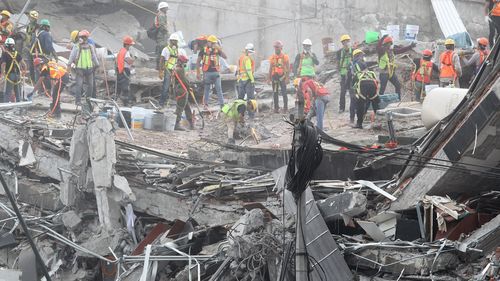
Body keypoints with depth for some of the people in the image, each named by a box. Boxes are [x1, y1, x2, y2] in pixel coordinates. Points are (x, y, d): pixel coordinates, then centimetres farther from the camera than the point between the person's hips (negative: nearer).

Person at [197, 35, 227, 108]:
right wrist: (198, 73, -2)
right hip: (207, 72, -1)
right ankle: (205, 104, 13)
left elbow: (225, 57, -2)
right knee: (207, 89, 6)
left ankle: (222, 104, -2)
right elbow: (198, 62, 4)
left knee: (219, 88, -2)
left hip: (216, 72, 1)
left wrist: (219, 49, -14)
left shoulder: (217, 50, 7)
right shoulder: (203, 50, 1)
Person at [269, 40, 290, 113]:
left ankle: (285, 107, 1)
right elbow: (270, 68, 17)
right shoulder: (272, 57, 12)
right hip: (274, 76, 4)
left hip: (282, 76, -4)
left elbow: (288, 68, -3)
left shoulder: (285, 57, -1)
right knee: (275, 93, 6)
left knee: (284, 93, -5)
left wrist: (287, 78, -11)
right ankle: (276, 108, 12)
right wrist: (269, 78, 12)